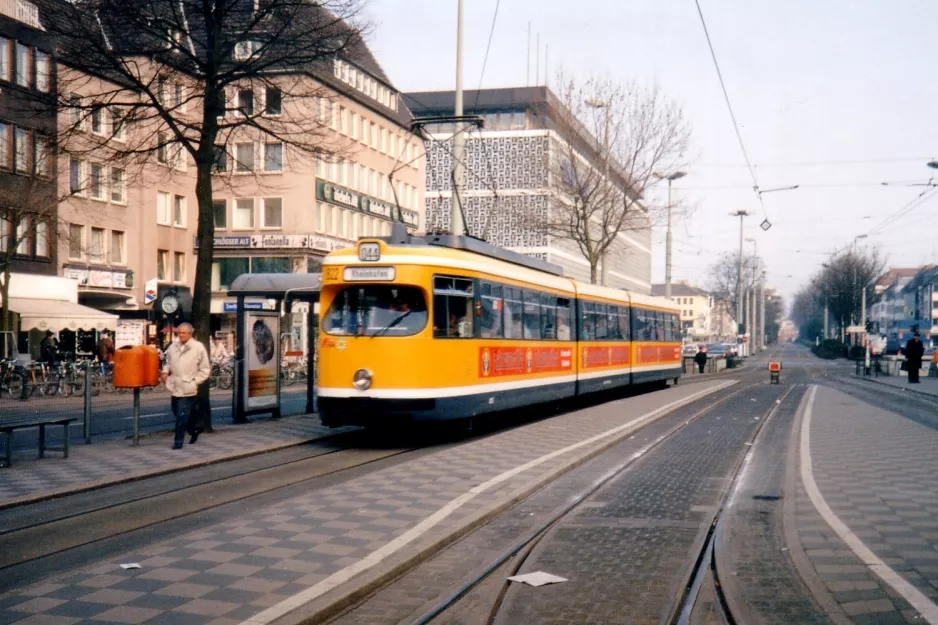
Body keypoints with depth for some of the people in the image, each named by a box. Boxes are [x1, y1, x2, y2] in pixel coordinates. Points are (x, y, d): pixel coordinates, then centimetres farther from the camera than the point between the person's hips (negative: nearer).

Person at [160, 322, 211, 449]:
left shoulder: (198, 348, -7)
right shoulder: (173, 347, 7)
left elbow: (205, 370, -2)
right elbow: (168, 362, 23)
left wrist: (195, 382, -9)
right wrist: (165, 371, 3)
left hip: (188, 389, -6)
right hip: (175, 388, 6)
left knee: (182, 416, -7)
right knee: (177, 414, 15)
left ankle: (178, 441, 3)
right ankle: (194, 429, 37)